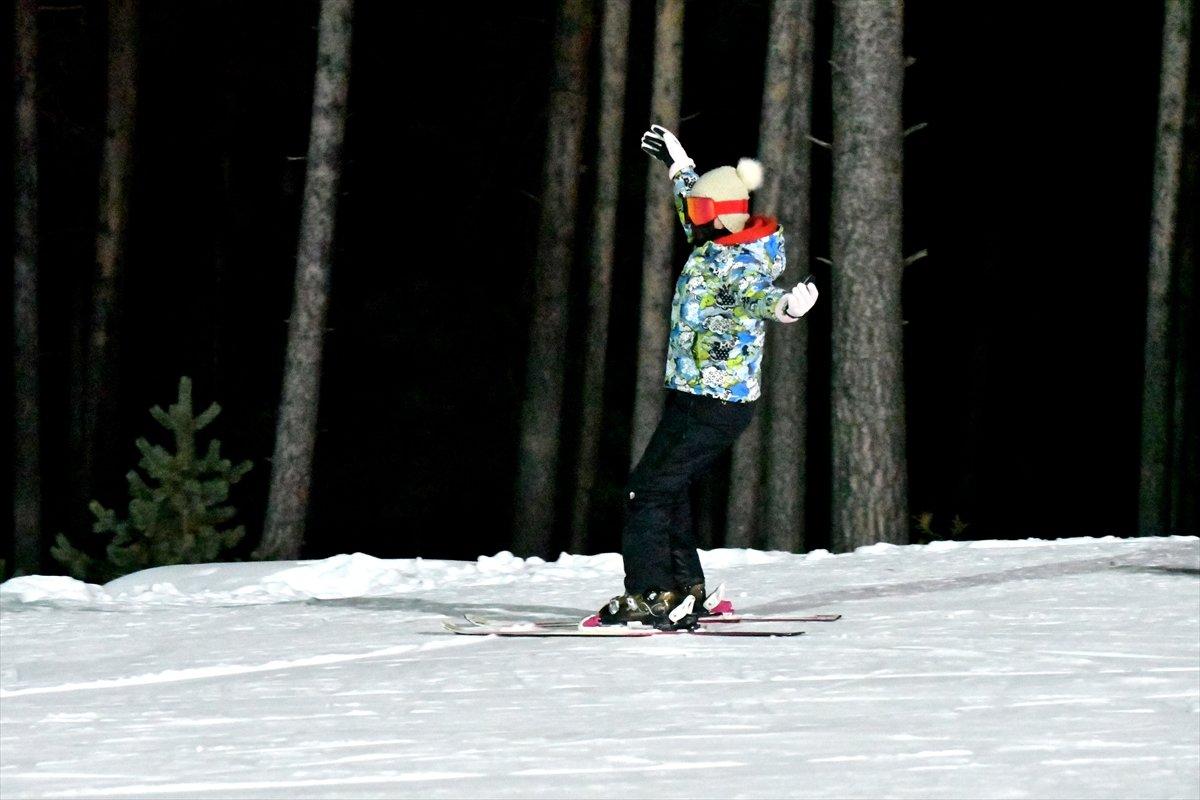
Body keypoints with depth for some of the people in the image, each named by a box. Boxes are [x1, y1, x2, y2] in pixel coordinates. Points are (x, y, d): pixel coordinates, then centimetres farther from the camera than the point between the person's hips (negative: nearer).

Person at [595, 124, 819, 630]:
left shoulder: (730, 264, -20)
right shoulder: (725, 247, 8)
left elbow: (756, 293, -41)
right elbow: (699, 225, 31)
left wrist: (785, 305, -64)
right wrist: (678, 167, 43)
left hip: (708, 404, -10)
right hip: (730, 399, 10)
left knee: (649, 489, -9)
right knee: (669, 487, 16)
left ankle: (648, 594, -13)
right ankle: (685, 591, 20)